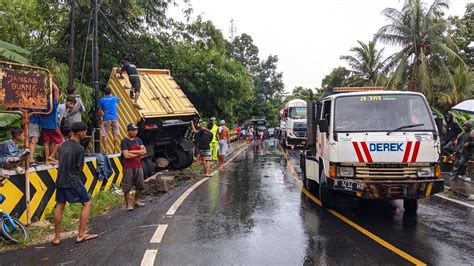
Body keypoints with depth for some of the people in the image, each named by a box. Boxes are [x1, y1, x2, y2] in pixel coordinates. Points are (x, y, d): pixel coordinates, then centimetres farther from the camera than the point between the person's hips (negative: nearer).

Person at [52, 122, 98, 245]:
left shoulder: (64, 144, 7)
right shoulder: (79, 148, -14)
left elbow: (60, 162, 12)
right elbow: (79, 167, -9)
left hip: (60, 180, 8)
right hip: (73, 181, -7)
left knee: (60, 206, 12)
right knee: (87, 203, 4)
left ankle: (57, 237, 18)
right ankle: (81, 235, 3)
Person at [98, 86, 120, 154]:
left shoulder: (102, 100, 0)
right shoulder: (115, 98, 8)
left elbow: (100, 111, 1)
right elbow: (119, 99, 33)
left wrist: (100, 117, 19)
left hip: (106, 119, -2)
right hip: (115, 118, 2)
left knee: (105, 135, 2)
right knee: (115, 135, 9)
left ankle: (106, 150, -3)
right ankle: (115, 150, 13)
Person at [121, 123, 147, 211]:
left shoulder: (138, 140, 10)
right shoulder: (124, 141, -8)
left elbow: (144, 151, -2)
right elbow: (126, 155, -18)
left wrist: (133, 151, -13)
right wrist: (138, 153, -9)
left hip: (138, 167, 6)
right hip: (128, 168, -6)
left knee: (140, 186, 14)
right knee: (127, 187, -3)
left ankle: (136, 201, 31)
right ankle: (128, 205, 7)